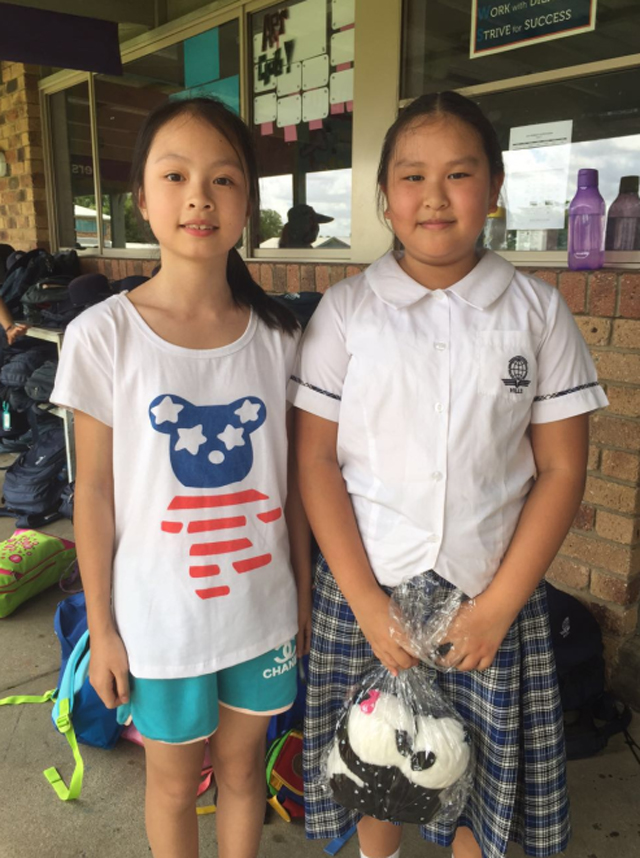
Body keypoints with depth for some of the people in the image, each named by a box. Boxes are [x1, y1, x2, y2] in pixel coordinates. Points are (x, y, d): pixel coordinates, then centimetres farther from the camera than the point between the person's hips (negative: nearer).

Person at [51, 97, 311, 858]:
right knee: (173, 779, 21)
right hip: (161, 619, -2)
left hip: (262, 609, 2)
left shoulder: (276, 335, -5)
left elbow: (291, 478, 1)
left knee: (242, 764, 23)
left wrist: (303, 593, 5)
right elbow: (95, 492, -7)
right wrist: (101, 628, -3)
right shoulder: (103, 335, -13)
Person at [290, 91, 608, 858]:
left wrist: (500, 604, -8)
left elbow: (560, 468, -2)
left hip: (492, 594, 1)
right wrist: (366, 603, -11)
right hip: (366, 584, 0)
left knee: (482, 771, 13)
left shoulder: (537, 310, -1)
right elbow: (316, 458, -5)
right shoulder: (346, 309, -3)